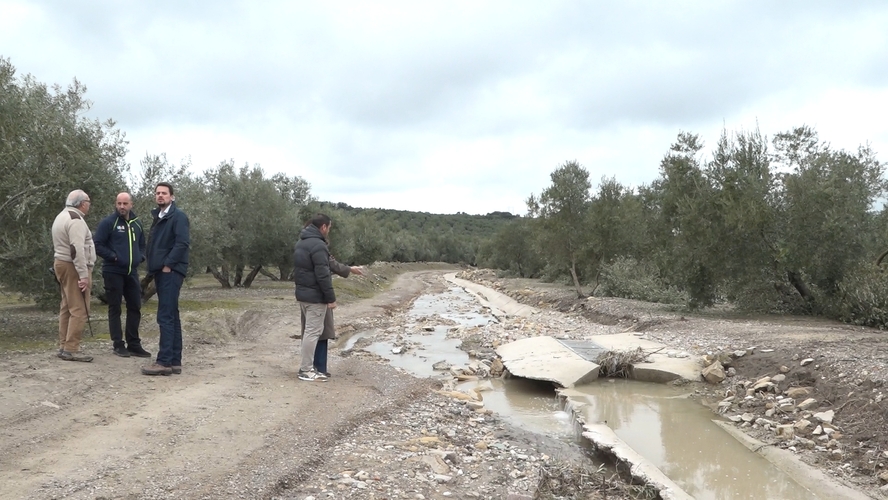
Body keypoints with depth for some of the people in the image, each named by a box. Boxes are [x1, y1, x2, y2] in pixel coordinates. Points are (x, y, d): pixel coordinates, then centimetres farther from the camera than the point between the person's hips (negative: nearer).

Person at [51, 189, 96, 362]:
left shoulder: (61, 217, 18)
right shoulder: (75, 219, -16)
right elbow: (77, 249, -25)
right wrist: (83, 275, -26)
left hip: (61, 263, 11)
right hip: (73, 267, -11)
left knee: (67, 307, 15)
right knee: (79, 310, -10)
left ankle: (63, 346, 19)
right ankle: (71, 350, -11)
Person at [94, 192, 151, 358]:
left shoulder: (137, 223, 11)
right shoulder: (108, 222, -7)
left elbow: (142, 244, 21)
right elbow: (98, 245, -10)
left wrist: (141, 256, 4)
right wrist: (113, 257, -17)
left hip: (132, 272, 6)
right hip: (113, 272, -6)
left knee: (135, 307, 8)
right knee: (115, 309, 2)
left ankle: (134, 344, 16)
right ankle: (118, 344, 9)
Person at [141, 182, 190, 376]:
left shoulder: (178, 216, -8)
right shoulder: (159, 217, 19)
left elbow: (183, 243, -19)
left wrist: (168, 264, -18)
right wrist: (153, 268, 11)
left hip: (171, 271, -9)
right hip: (161, 272, 9)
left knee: (166, 317, -11)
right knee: (172, 316, 10)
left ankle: (164, 362, -11)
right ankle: (175, 361, 13)